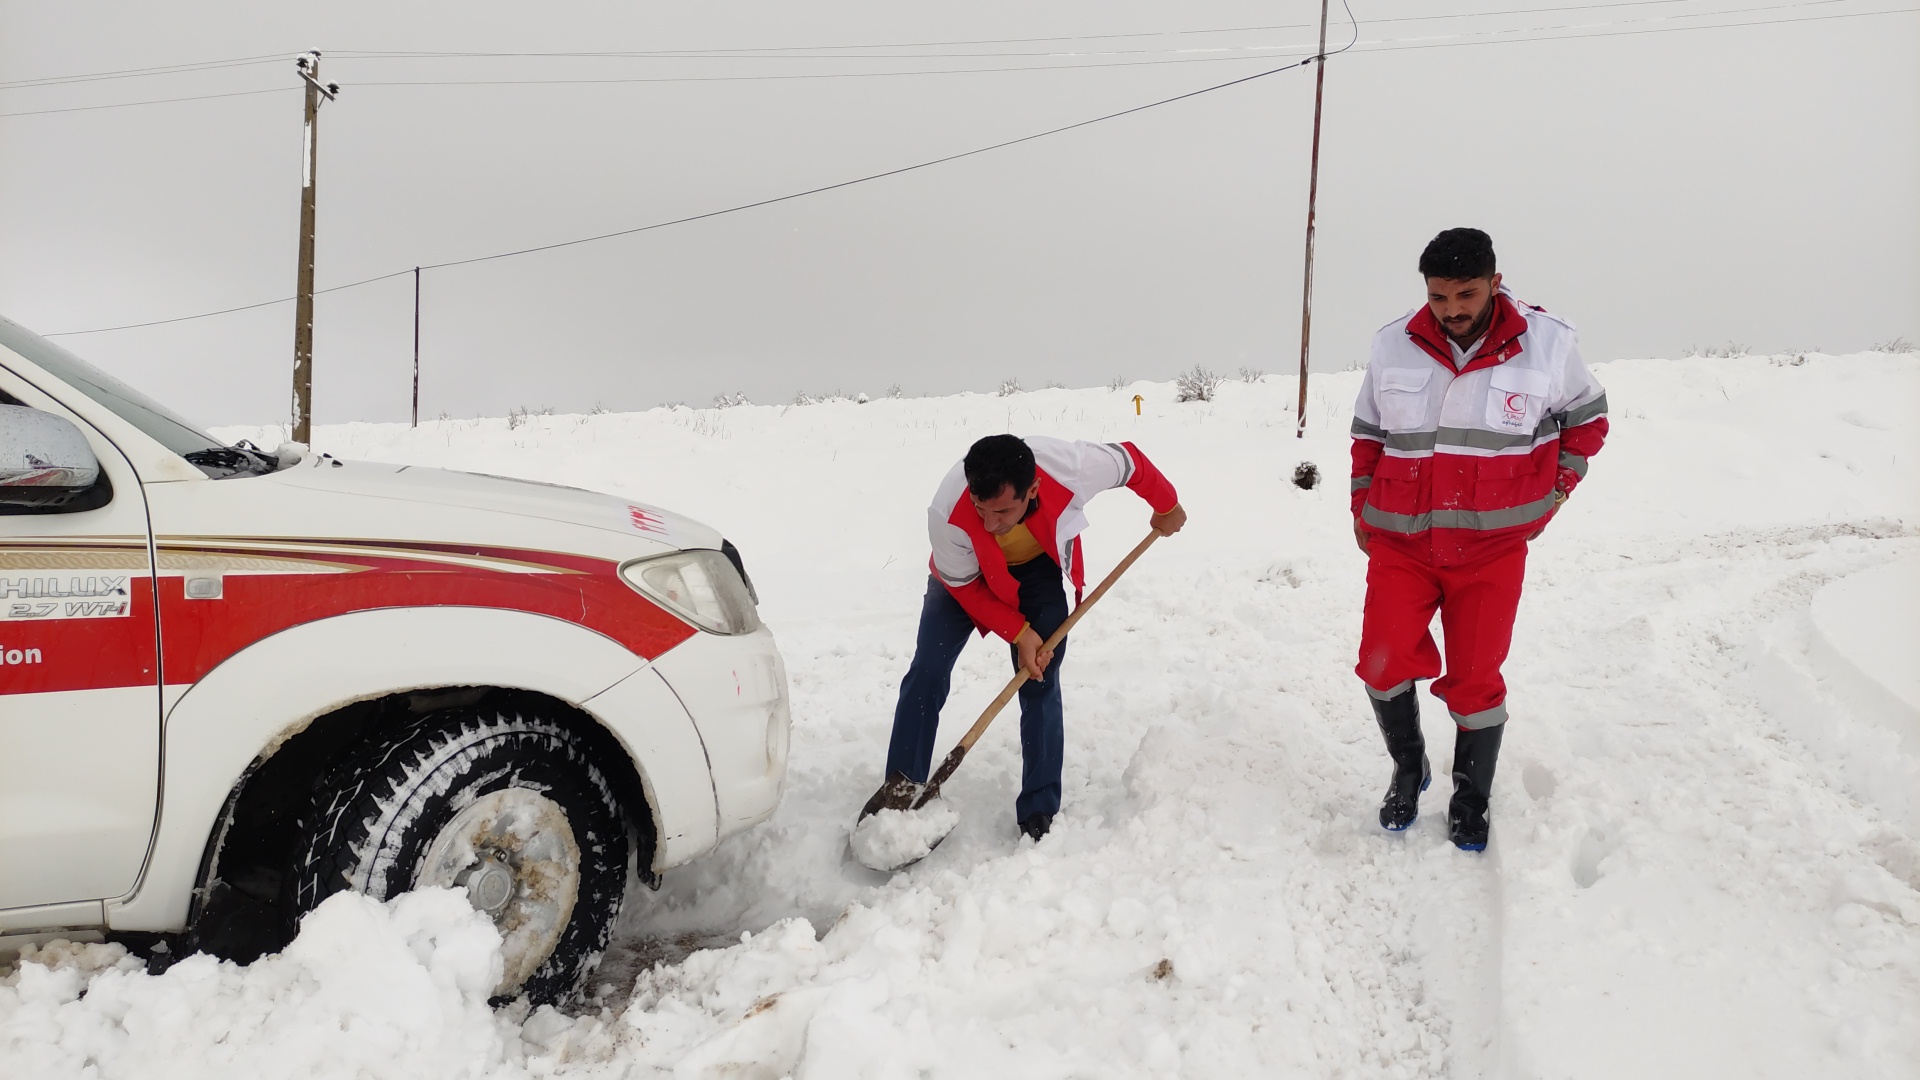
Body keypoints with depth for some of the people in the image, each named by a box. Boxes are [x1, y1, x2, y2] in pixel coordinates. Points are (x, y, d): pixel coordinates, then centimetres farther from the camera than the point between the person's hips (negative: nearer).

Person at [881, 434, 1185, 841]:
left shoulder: (1070, 467, -41)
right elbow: (965, 586, -20)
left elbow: (1130, 460, -18)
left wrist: (1167, 508, -1)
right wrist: (1018, 634, -23)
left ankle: (1040, 815, 4)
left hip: (1039, 568, 1)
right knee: (927, 675, -11)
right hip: (968, 574, -1)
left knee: (1040, 687, -3)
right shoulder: (947, 515, -41)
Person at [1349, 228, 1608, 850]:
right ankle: (1408, 769, 21)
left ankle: (1470, 804, 26)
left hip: (1492, 547, -1)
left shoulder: (1547, 343, -5)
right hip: (1399, 543, 1)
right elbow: (1368, 436, 12)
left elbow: (1587, 416, 12)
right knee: (1384, 664, -8)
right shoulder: (1394, 346, -1)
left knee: (1475, 679, 4)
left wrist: (1558, 487, 5)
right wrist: (1362, 513, 11)